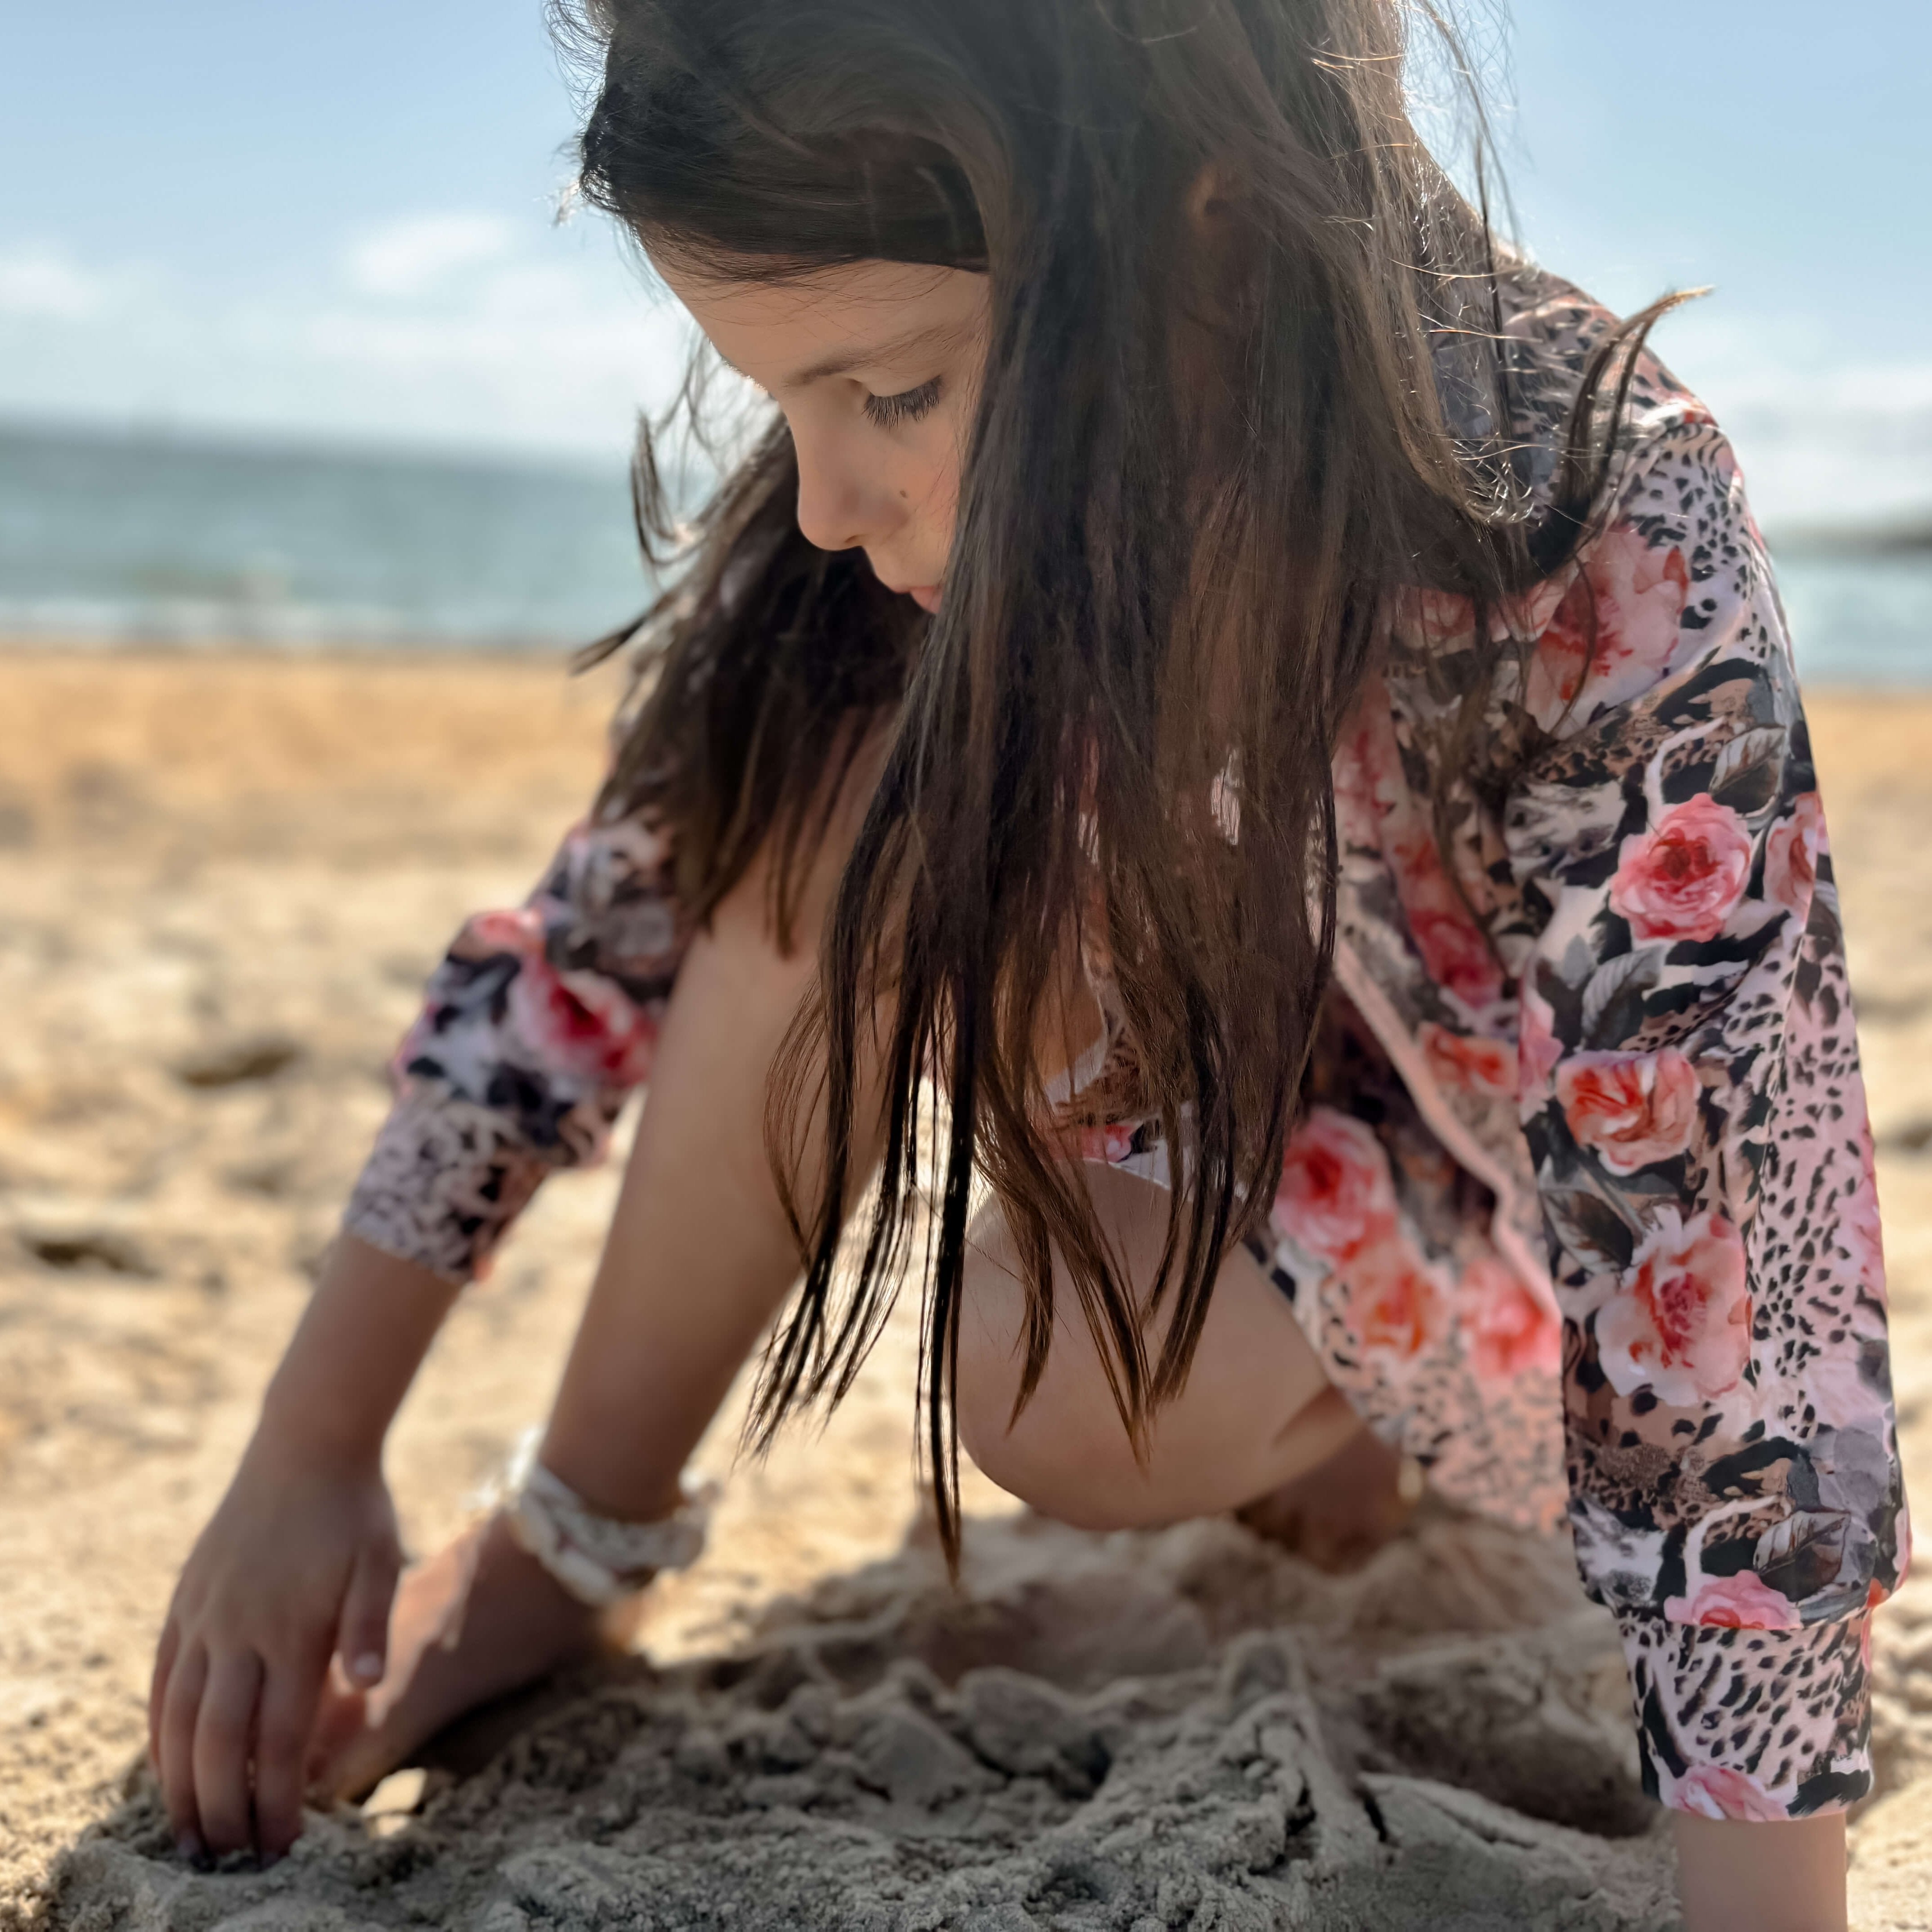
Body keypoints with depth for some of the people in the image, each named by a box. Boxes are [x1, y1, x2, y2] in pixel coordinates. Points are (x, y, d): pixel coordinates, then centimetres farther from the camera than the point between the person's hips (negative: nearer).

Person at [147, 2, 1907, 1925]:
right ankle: (578, 1541, -9)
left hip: (1533, 1245, -4)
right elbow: (613, 922, -13)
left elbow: (1732, 1267, -35)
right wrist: (305, 1456, -12)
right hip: (1208, 1099, 4)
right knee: (840, 790, -25)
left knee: (1057, 1388, -33)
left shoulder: (1609, 554, -35)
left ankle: (1326, 1419, 0)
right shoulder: (956, 484, -21)